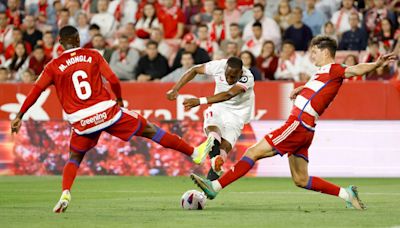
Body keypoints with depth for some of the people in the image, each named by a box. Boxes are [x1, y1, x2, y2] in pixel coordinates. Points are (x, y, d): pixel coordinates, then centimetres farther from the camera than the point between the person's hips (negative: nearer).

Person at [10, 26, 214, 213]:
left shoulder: (53, 67, 4)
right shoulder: (93, 56, 5)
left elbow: (35, 92, 1)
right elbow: (113, 81, -1)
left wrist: (19, 116, 7)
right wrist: (119, 100, 17)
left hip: (82, 122, 1)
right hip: (107, 111, -1)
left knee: (74, 158, 22)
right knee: (149, 130, 9)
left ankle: (65, 194, -2)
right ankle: (194, 153, 14)